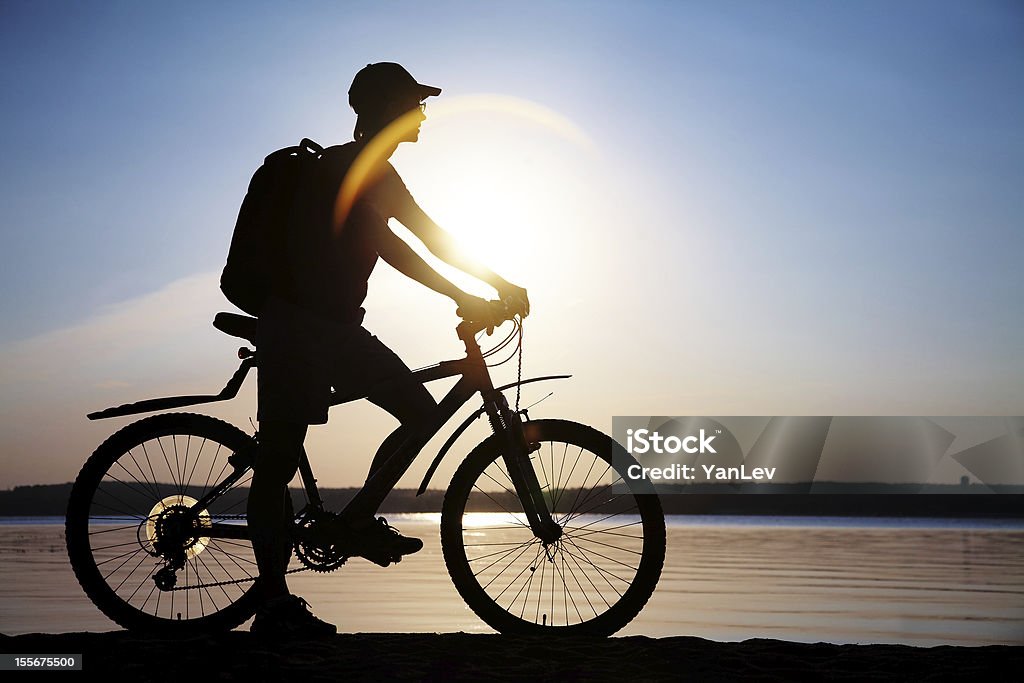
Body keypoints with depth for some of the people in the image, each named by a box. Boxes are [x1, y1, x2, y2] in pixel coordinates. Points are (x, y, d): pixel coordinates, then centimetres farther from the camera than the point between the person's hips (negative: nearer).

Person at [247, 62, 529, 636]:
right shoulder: (338, 167, -15)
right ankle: (275, 605, 0)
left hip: (336, 328, 9)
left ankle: (359, 521, 12)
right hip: (295, 325, -9)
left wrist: (499, 283, 8)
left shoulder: (378, 173, 14)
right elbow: (386, 245, -26)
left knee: (421, 409, 1)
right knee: (279, 460, -5)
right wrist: (460, 295, -28)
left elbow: (430, 237, 15)